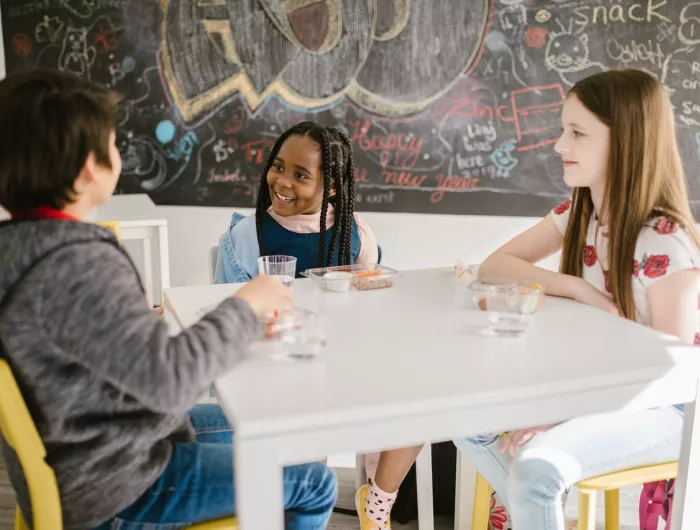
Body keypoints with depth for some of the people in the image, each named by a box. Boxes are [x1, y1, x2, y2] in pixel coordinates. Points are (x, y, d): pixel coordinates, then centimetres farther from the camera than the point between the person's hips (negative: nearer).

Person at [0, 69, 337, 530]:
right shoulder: (78, 267, -32)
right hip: (112, 486, -9)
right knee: (315, 486, 2)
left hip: (92, 450, 10)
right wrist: (245, 306, -22)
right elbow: (169, 378, -35)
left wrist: (146, 320, 3)